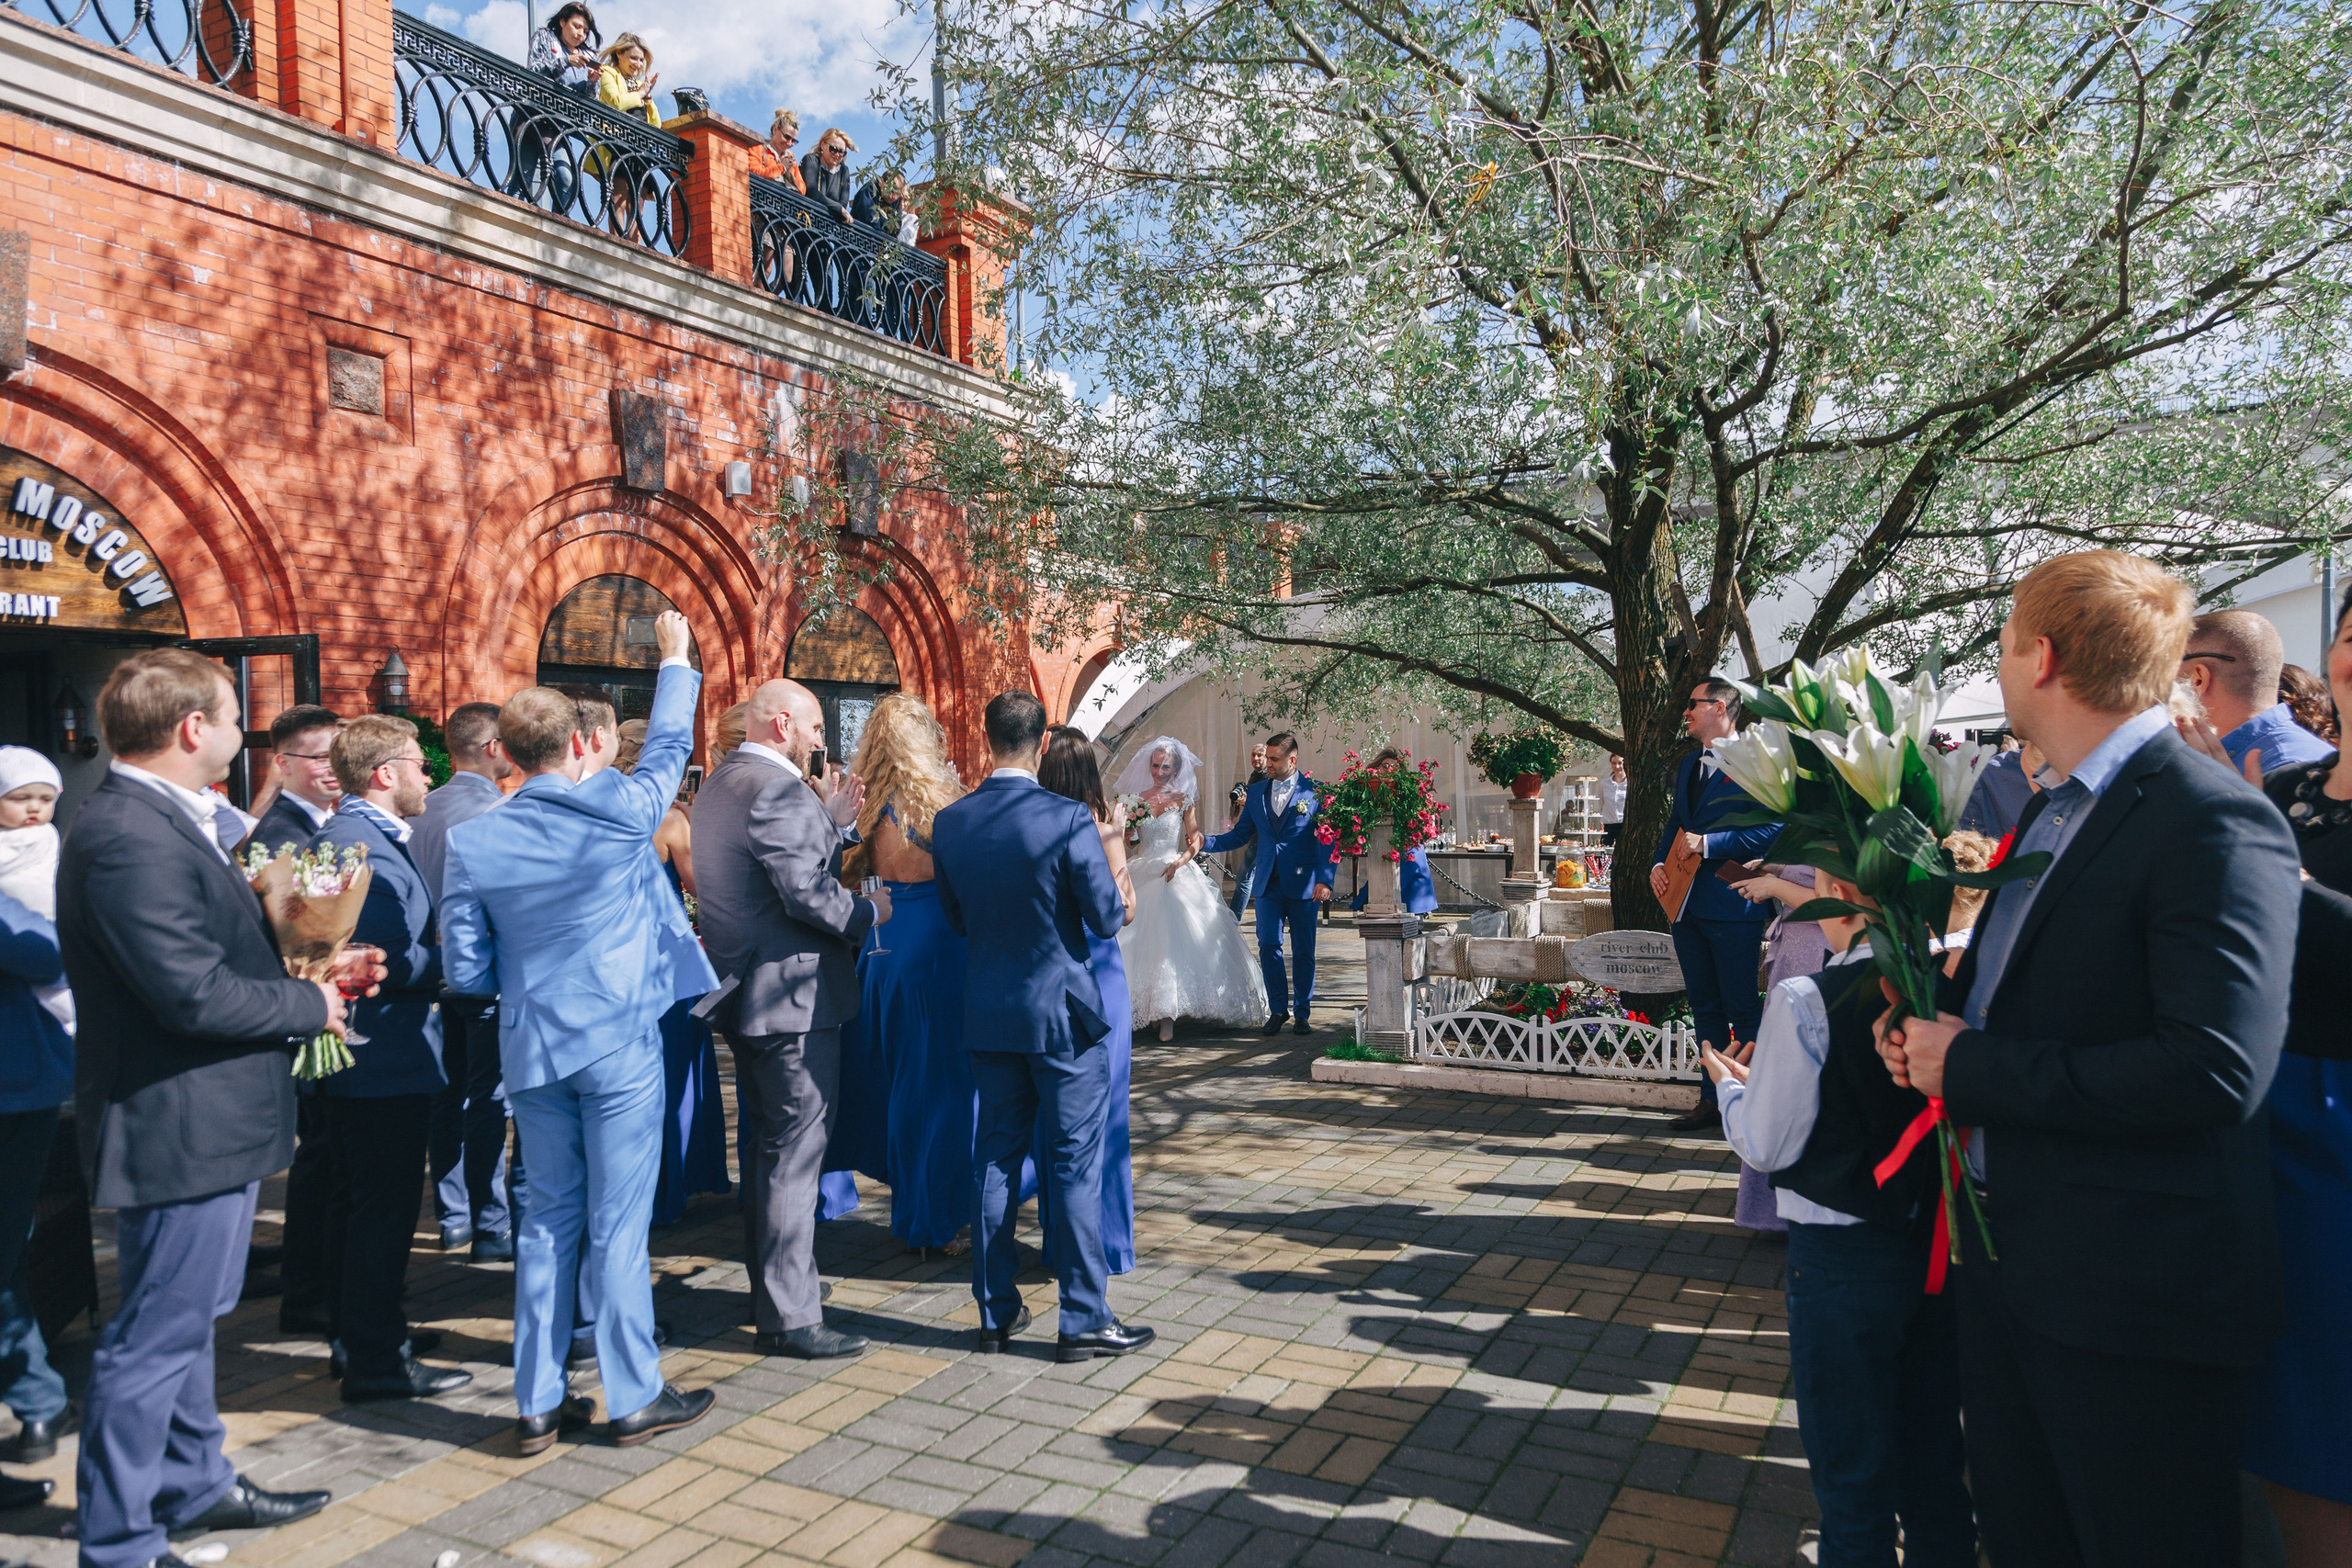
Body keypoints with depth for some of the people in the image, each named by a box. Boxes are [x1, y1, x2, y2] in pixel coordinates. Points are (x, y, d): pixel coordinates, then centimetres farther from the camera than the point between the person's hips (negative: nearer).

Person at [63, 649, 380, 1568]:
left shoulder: (166, 822, 11)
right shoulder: (129, 836, -23)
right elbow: (192, 993, -27)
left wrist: (312, 976, 3)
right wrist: (311, 1004, -14)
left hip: (208, 1117, 11)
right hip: (181, 1124, -11)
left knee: (187, 1318, 23)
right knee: (155, 1338, 3)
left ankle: (194, 1485, 40)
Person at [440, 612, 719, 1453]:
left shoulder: (473, 841, -2)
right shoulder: (618, 810, -12)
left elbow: (466, 971, 0)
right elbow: (670, 744, 8)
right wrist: (674, 656, 22)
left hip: (531, 1050, 4)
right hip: (618, 1043, -4)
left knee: (549, 1217, 15)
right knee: (618, 1224, 5)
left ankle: (539, 1402, 23)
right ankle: (633, 1398, 16)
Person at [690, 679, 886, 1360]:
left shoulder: (721, 785, 13)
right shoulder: (778, 789, -19)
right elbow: (807, 895, -24)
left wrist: (829, 820, 12)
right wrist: (869, 911, -8)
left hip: (746, 994, 11)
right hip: (792, 996, -10)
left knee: (769, 1147, 21)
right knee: (795, 1152, -3)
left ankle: (773, 1284, 34)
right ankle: (790, 1316, 3)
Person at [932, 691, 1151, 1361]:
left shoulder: (950, 822, -3)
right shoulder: (1067, 819, -19)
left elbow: (956, 918, 8)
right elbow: (1107, 918, -13)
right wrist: (1117, 908, 9)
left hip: (988, 1013, 5)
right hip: (1062, 1010, -5)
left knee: (996, 1156, 14)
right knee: (1075, 1163, 5)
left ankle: (996, 1313, 23)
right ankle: (1084, 1320, 13)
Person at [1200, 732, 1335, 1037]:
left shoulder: (1316, 791, -2)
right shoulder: (1256, 792, 11)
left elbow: (1328, 840, -4)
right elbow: (1241, 834, 14)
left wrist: (1325, 880, -13)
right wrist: (1206, 843, 0)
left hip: (1303, 885, -3)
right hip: (1268, 884, 3)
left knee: (1303, 952, 5)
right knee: (1268, 946, -1)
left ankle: (1301, 1013, 18)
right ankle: (1278, 1009, 15)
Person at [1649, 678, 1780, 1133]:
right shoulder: (1688, 765, 17)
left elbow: (1771, 830, -16)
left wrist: (1707, 844, -18)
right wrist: (1659, 863, 5)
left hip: (1732, 905, -8)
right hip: (1687, 903, 8)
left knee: (1743, 1009, 0)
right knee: (1704, 1007, 14)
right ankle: (1712, 1099, 23)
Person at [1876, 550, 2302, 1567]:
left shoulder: (2215, 824, -19)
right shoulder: (2052, 808, 11)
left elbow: (2215, 1068, -30)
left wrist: (1971, 1068, -22)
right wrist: (1931, 1024, 1)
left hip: (2132, 1293, -9)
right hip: (2007, 1255, 9)